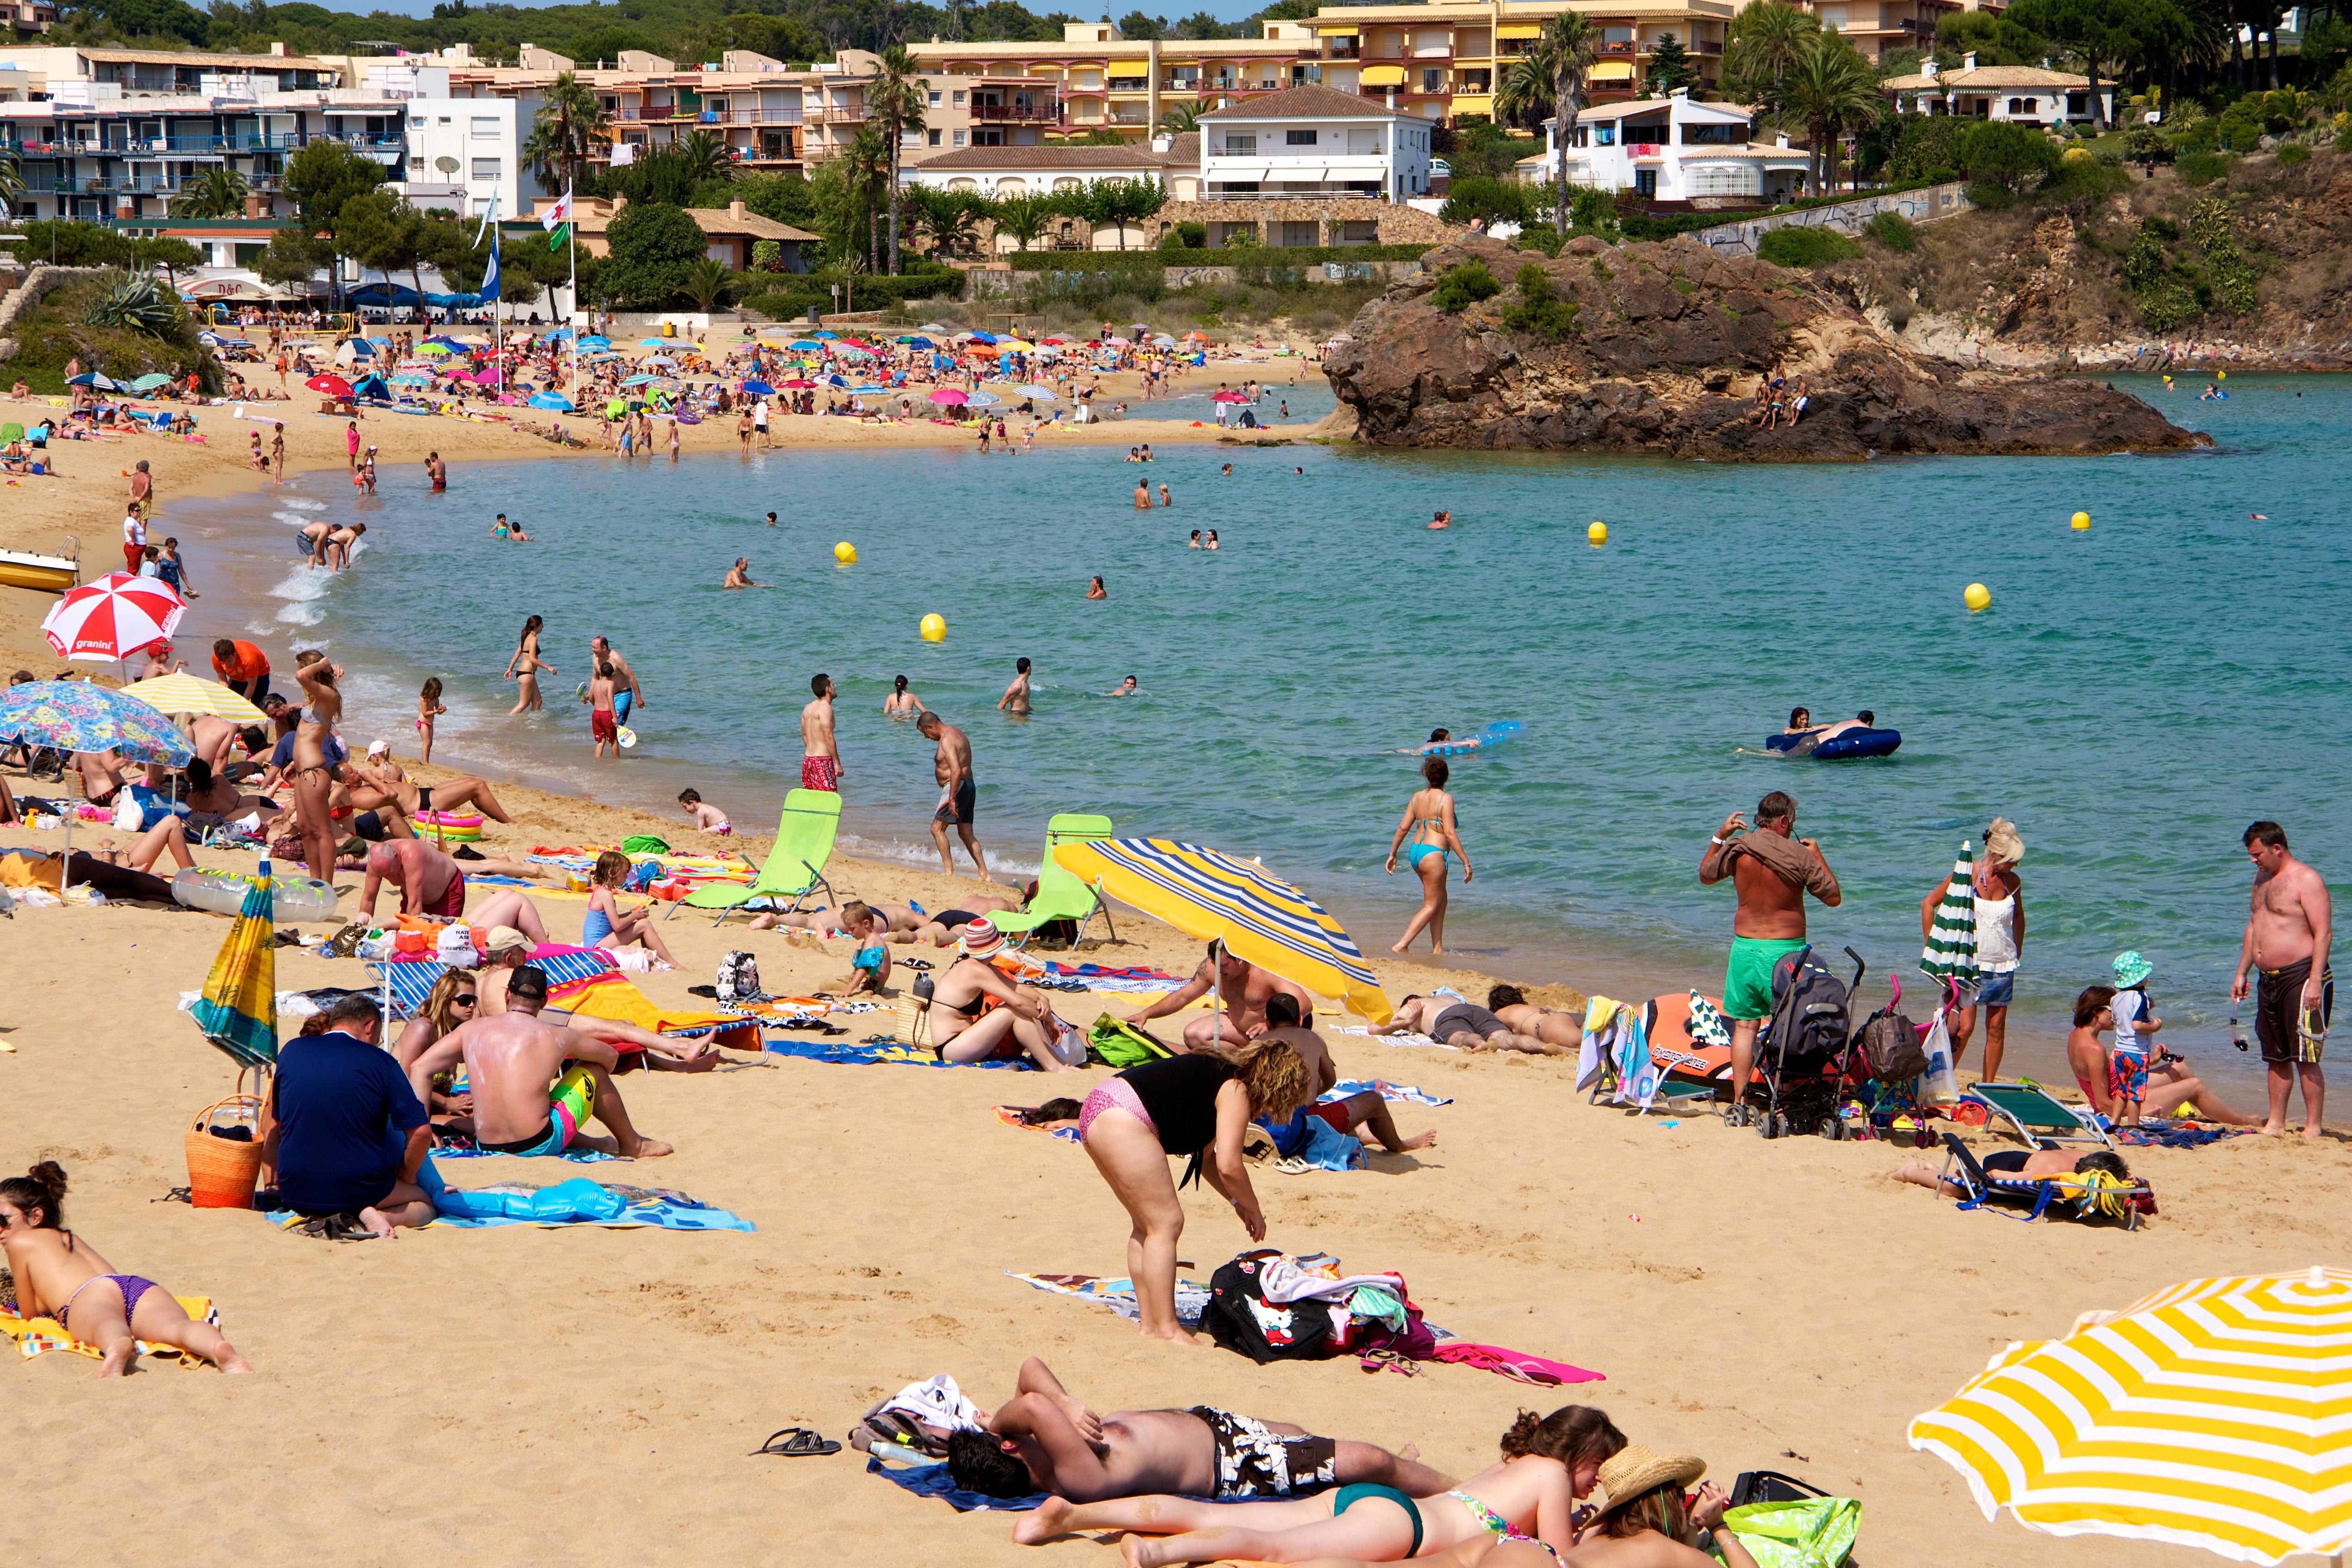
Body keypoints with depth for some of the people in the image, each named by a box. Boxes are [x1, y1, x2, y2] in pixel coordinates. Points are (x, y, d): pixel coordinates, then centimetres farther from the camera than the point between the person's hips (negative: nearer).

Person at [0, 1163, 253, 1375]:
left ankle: (118, 1347, -80)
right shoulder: (72, 1239, 44)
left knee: (105, 1326, -41)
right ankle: (222, 1350, -65)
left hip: (90, 1296, -4)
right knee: (174, 1325, -30)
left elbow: (29, 1313, 29)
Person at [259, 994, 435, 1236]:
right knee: (424, 1203, 24)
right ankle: (377, 1216, -8)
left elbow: (275, 1122, 14)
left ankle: (314, 1217, 4)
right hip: (360, 1192, -3)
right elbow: (421, 1131, -8)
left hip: (296, 1194, 3)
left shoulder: (291, 1051, 4)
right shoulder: (380, 1062, -5)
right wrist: (405, 1177, 10)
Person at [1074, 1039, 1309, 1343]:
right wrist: (1253, 1210, 3)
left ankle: (1151, 1323, 18)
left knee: (1148, 1225, 17)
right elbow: (1228, 1165, -11)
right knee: (1166, 1223, -5)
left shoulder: (1218, 1073, 25)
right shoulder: (1237, 1092, -4)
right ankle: (1165, 1330, -6)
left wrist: (1237, 1201, 28)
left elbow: (1204, 1155, 32)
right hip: (1123, 1122, -11)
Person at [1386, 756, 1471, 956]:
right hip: (1433, 855, -7)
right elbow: (1450, 833, -16)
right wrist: (1466, 861, -14)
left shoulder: (1418, 797, 8)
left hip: (1415, 851, 7)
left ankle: (1438, 948, 18)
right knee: (1431, 906, 2)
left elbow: (1403, 827, 8)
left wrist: (1392, 854, 16)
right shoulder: (1445, 799, -11)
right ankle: (1402, 945, -8)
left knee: (1441, 900, 20)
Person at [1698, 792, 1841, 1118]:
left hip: (1745, 947, 3)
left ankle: (1739, 1101, 8)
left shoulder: (1735, 850, -3)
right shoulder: (1799, 856, -11)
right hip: (1787, 950, -3)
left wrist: (1719, 836, 22)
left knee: (1744, 1025, 10)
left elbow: (1705, 876, 17)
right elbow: (1834, 897, -2)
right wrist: (1818, 856, 8)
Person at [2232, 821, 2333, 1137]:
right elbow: (2253, 928, 25)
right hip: (2269, 980, 9)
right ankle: (2276, 1123, 18)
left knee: (2305, 1058, -8)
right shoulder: (2262, 879, 17)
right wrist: (2241, 974, 21)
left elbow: (2323, 933, -15)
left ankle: (2313, 1127, -5)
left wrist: (2314, 981, -22)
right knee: (2276, 1058, 12)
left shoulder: (2306, 880, -10)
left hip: (2300, 977, -9)